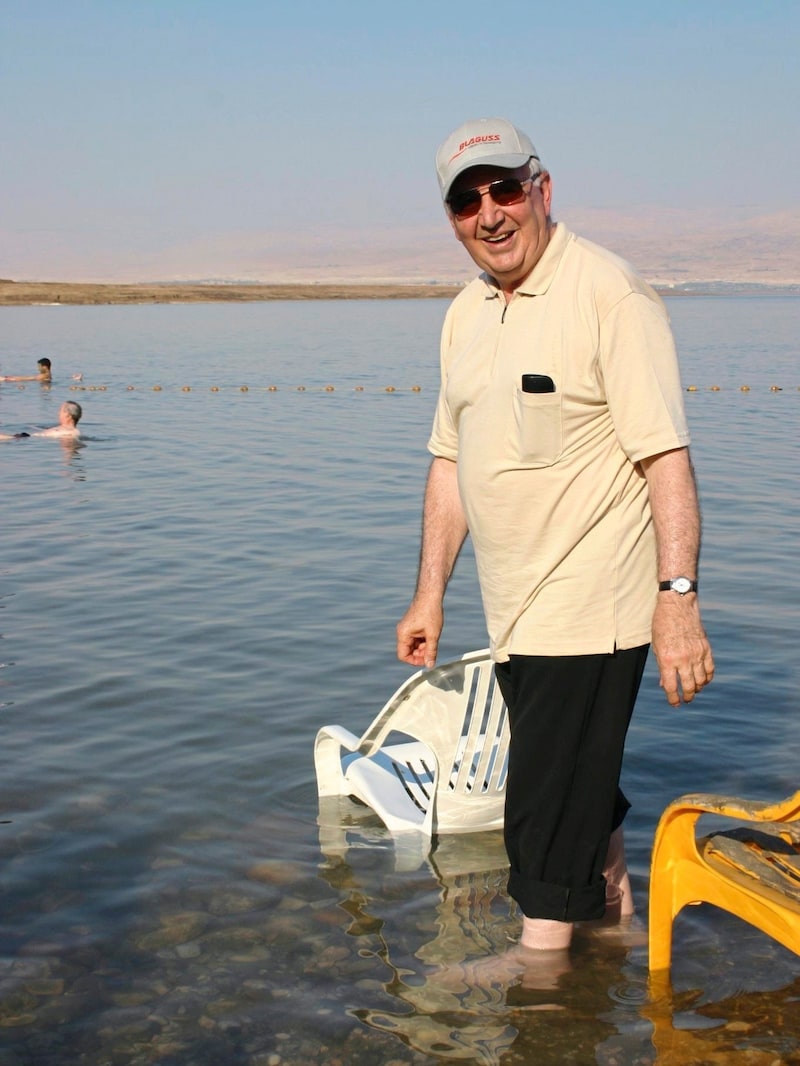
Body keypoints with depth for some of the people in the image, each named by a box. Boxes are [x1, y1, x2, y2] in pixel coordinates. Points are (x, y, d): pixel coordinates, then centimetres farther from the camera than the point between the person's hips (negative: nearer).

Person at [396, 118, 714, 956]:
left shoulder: (608, 294, -14)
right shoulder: (466, 313, 10)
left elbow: (667, 456, -20)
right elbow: (451, 463, 15)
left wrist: (678, 598, -26)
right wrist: (429, 596, 13)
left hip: (590, 607, -7)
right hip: (514, 613, 8)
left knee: (551, 794, 0)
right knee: (583, 785, 22)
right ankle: (613, 913, 41)